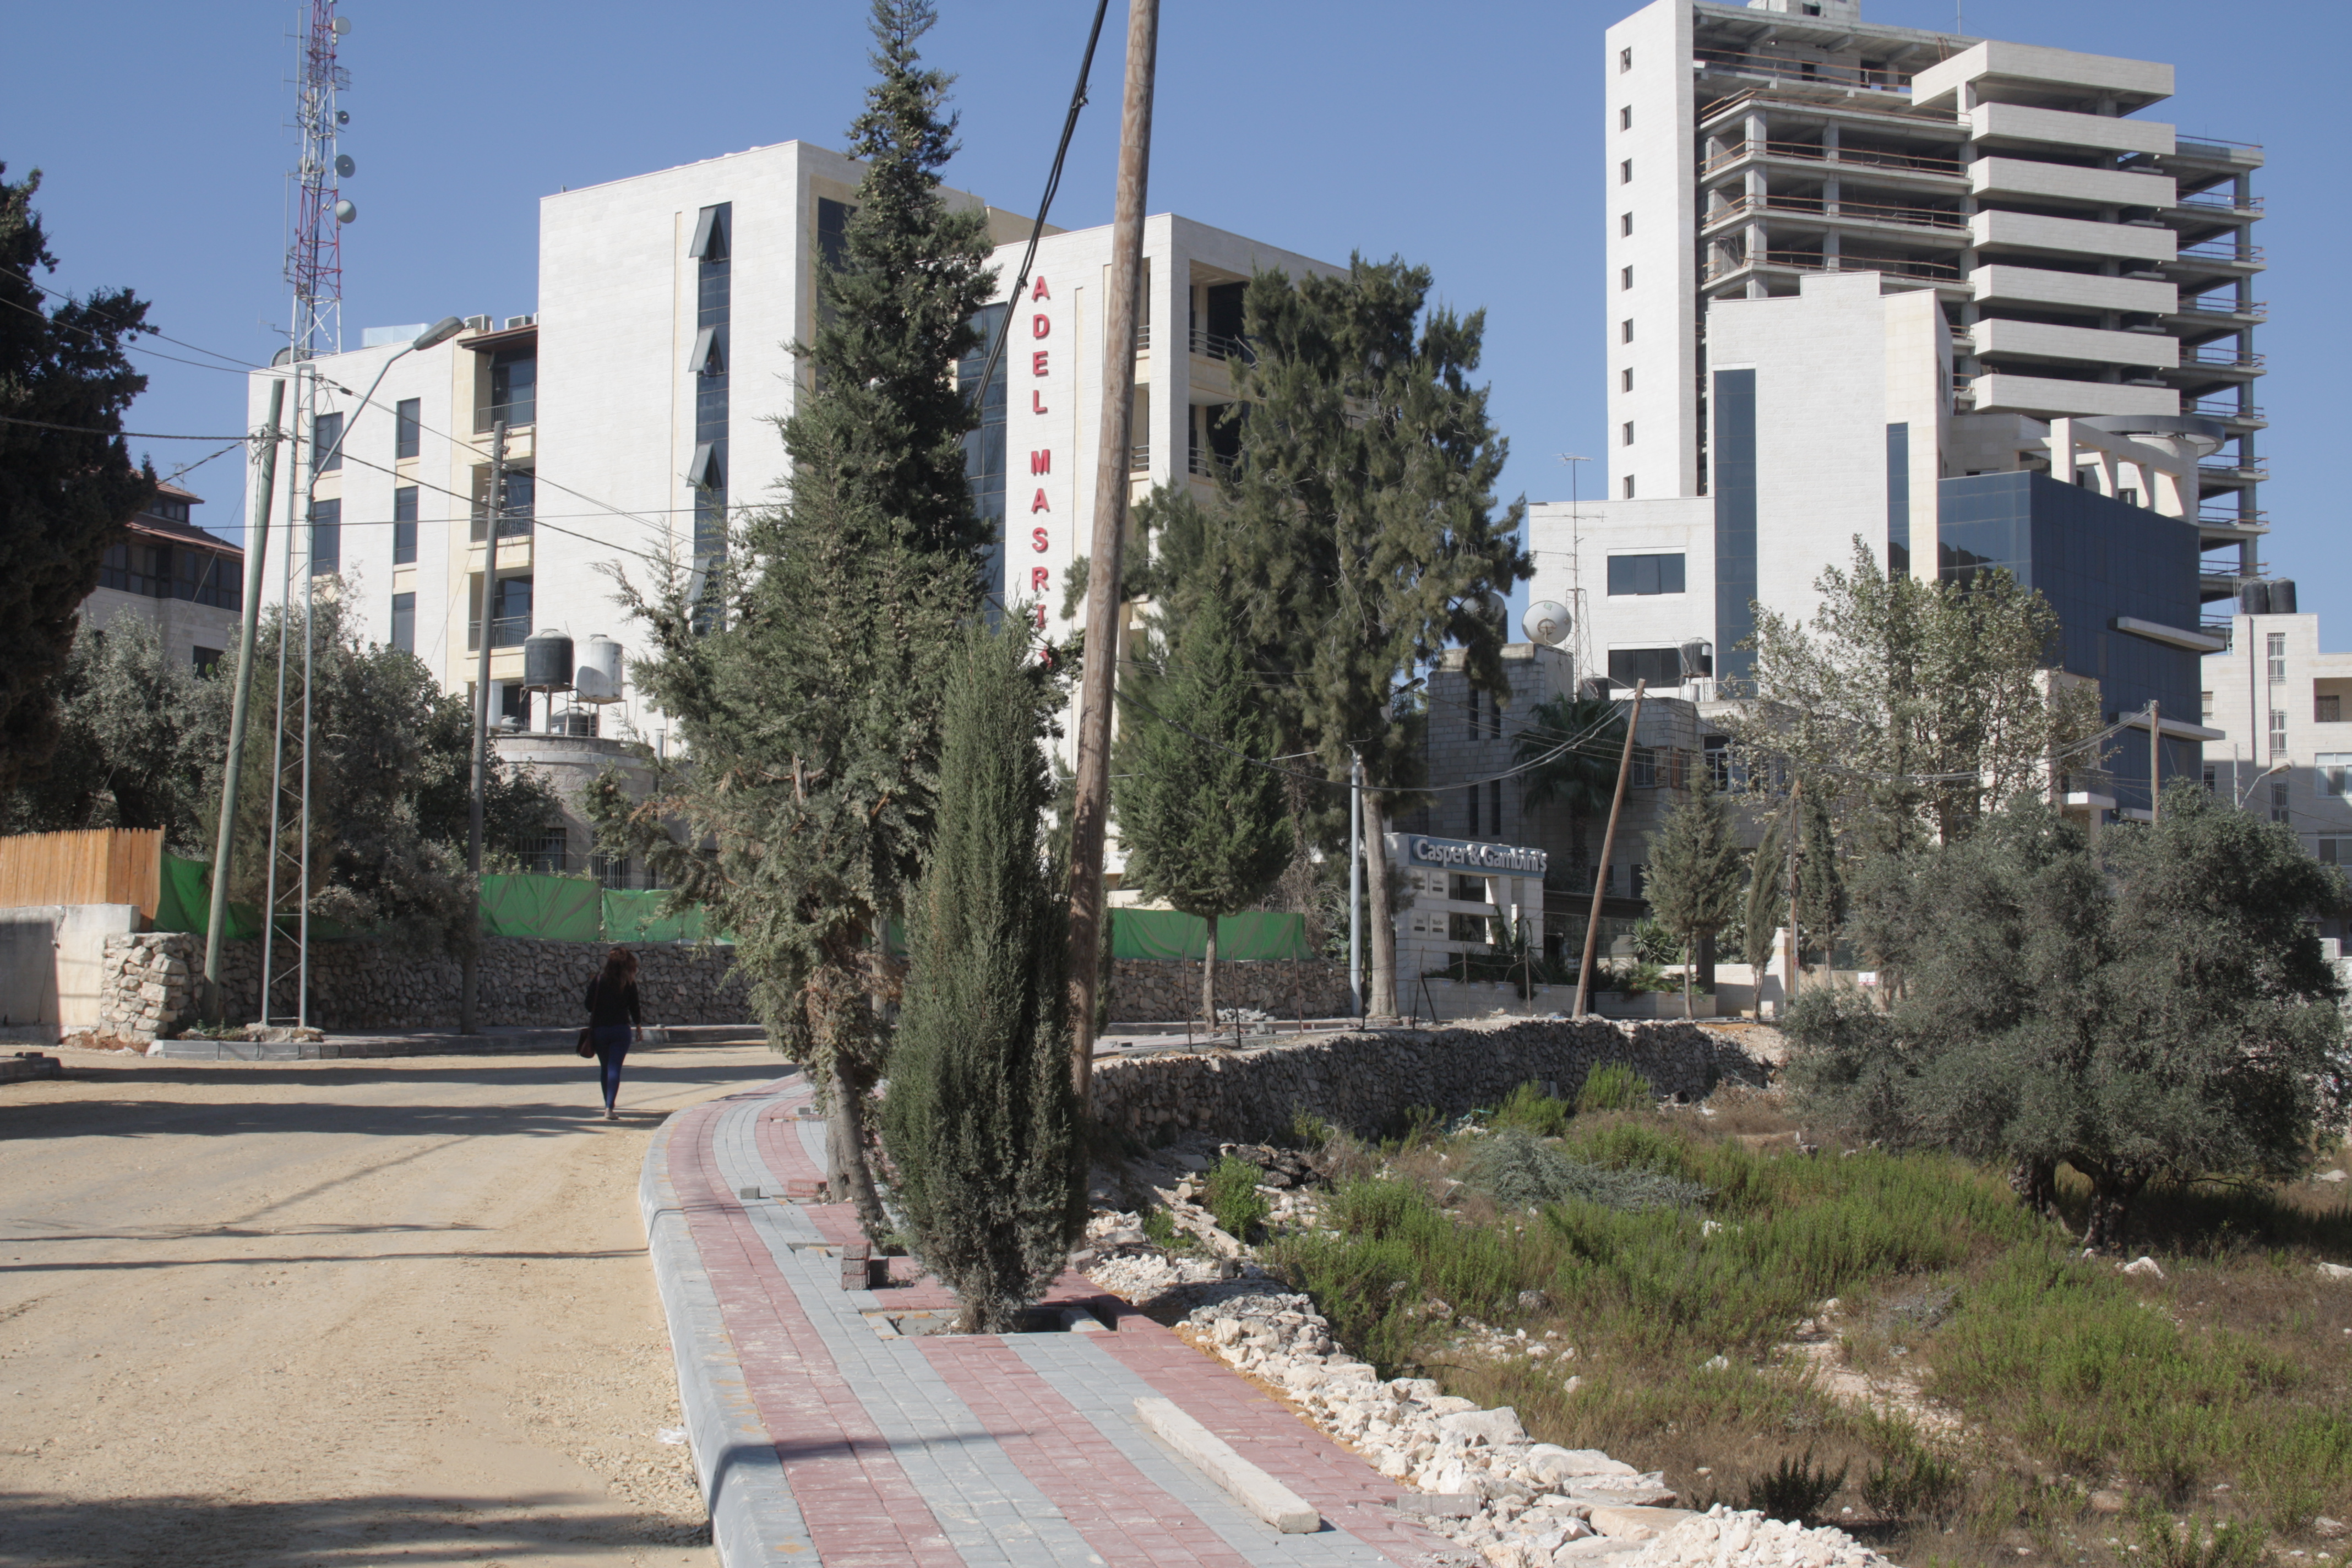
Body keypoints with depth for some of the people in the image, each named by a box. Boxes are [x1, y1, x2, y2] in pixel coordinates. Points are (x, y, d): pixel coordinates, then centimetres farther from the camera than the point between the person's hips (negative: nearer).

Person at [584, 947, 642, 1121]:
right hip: (621, 1029, -2)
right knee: (615, 1069, -5)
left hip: (599, 1029, 2)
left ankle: (608, 1106, 22)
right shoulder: (629, 983, -2)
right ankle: (609, 1107, -18)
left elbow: (589, 1006, 0)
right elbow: (634, 1008, 2)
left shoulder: (598, 979, 0)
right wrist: (639, 1029, 14)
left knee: (606, 1068, 15)